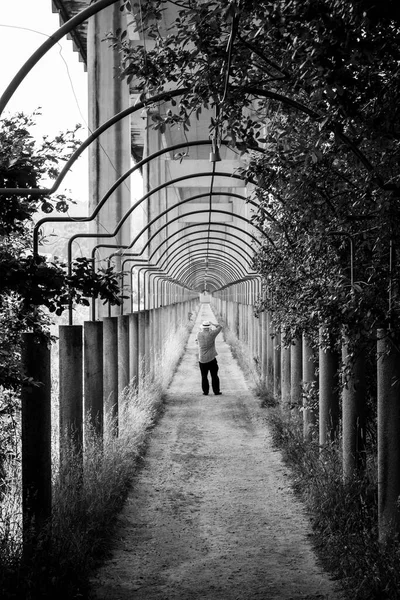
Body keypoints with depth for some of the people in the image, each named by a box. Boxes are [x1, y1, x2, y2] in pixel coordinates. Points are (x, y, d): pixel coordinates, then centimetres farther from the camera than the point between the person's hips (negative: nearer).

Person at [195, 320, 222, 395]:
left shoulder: (199, 334, -4)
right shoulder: (211, 334, -10)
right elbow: (220, 327, 3)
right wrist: (212, 323, 12)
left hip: (202, 360, 2)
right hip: (212, 359, -2)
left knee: (204, 376, 10)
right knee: (214, 376, 6)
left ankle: (205, 391, 10)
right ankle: (216, 391, 9)